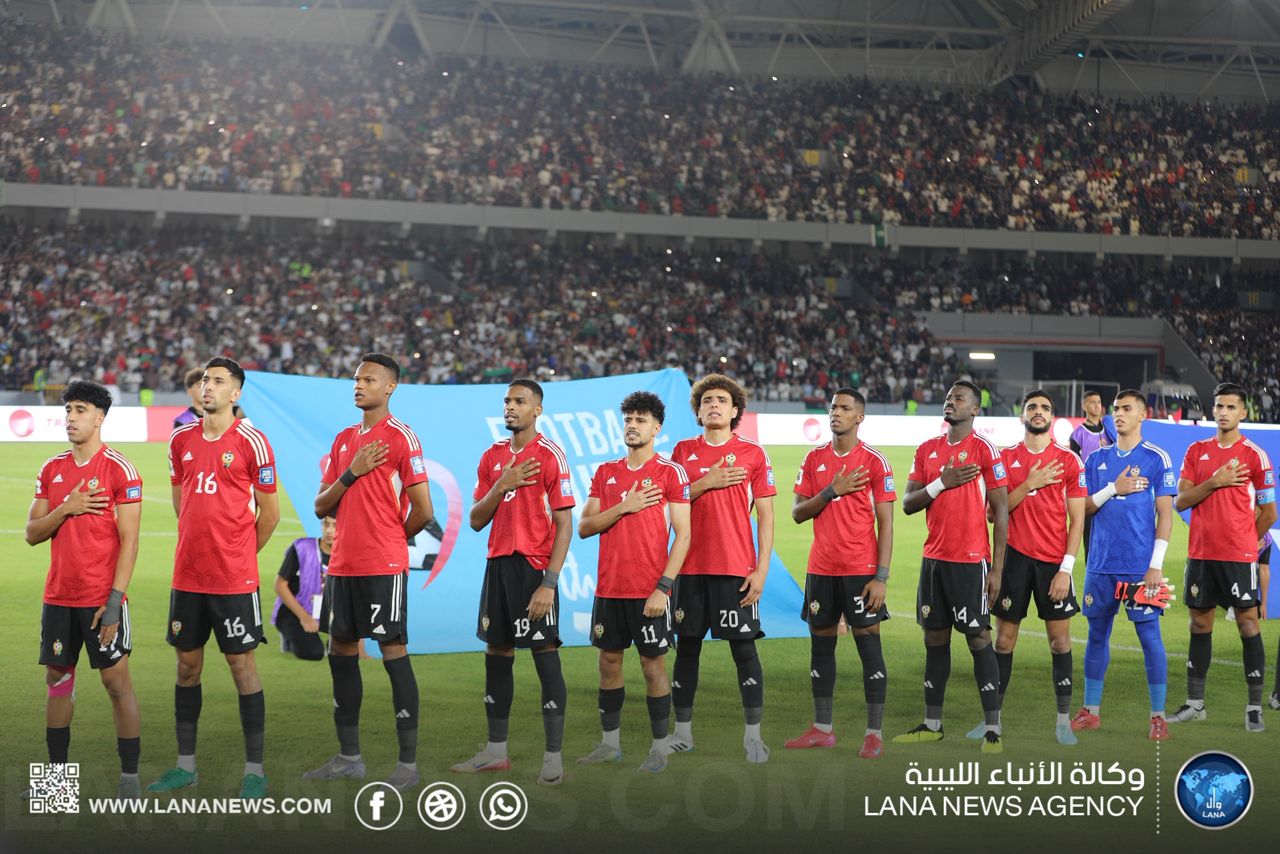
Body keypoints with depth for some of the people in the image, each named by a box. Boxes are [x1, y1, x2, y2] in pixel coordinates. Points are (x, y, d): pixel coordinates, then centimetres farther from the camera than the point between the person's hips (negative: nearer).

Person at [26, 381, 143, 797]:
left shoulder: (119, 469, -8)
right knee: (57, 678, 11)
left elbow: (128, 541, -11)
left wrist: (115, 599, -17)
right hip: (58, 597, 6)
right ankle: (57, 772, 21)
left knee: (117, 681, -3)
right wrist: (66, 509, -10)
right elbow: (32, 534, 9)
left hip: (102, 598, -6)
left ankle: (130, 777, 3)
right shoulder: (51, 470, 10)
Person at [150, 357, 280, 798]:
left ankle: (254, 769, 6)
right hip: (187, 575, 5)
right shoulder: (181, 440, 8)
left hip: (235, 578, -5)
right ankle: (185, 765, 21)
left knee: (242, 664, -1)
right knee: (187, 664, 10)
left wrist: (238, 553, 6)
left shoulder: (251, 442, -7)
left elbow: (270, 512, -2)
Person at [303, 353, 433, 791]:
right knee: (341, 652, 12)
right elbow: (321, 507, 11)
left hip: (384, 567, -8)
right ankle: (348, 757, 22)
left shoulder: (401, 437, -8)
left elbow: (422, 511, -12)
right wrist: (351, 474, -4)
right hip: (342, 565, 8)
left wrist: (392, 538, 4)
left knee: (394, 652, -6)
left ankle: (408, 763, -2)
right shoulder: (343, 440, 15)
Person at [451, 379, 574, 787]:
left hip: (534, 568, -7)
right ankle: (496, 750, 21)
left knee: (545, 657, -6)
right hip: (498, 565, 7)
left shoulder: (550, 455, -7)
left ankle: (553, 757, -1)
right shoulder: (492, 457, 12)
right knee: (496, 655, 11)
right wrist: (502, 485, -7)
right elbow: (476, 521, 11)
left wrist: (549, 583, -17)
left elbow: (564, 525, -10)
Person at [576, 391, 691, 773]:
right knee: (609, 661, 10)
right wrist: (624, 507, -11)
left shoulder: (671, 472, -4)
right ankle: (610, 742, 22)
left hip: (650, 590, -5)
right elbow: (584, 527, 5)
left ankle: (660, 748, 8)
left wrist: (663, 587, -16)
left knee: (653, 664, 0)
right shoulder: (605, 473, 11)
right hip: (608, 587, 5)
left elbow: (682, 534, -9)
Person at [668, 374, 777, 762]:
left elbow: (765, 516, 0)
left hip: (736, 569, -2)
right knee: (687, 646, 7)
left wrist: (761, 570, -7)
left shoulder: (752, 453, 2)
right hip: (691, 566, 3)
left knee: (744, 648, -2)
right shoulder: (683, 451, 9)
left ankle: (753, 734, 5)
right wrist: (705, 483, -10)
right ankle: (682, 730, 17)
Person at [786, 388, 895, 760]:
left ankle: (874, 733, 1)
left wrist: (881, 577, -14)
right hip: (821, 569, 5)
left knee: (869, 646, -3)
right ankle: (822, 728, 19)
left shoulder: (874, 461, -5)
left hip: (861, 570, -5)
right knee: (821, 645, 9)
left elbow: (885, 524, -7)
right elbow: (797, 513, 5)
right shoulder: (814, 459, 9)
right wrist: (831, 492, -11)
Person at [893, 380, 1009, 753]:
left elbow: (1001, 512, -7)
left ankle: (992, 729, -2)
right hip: (934, 558, 6)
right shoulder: (927, 450, 11)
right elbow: (908, 504, 8)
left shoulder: (984, 451, -6)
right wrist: (942, 483, -10)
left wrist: (996, 569, -11)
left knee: (979, 641, -5)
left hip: (971, 561, -6)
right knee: (935, 639, 11)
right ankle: (932, 724, 20)